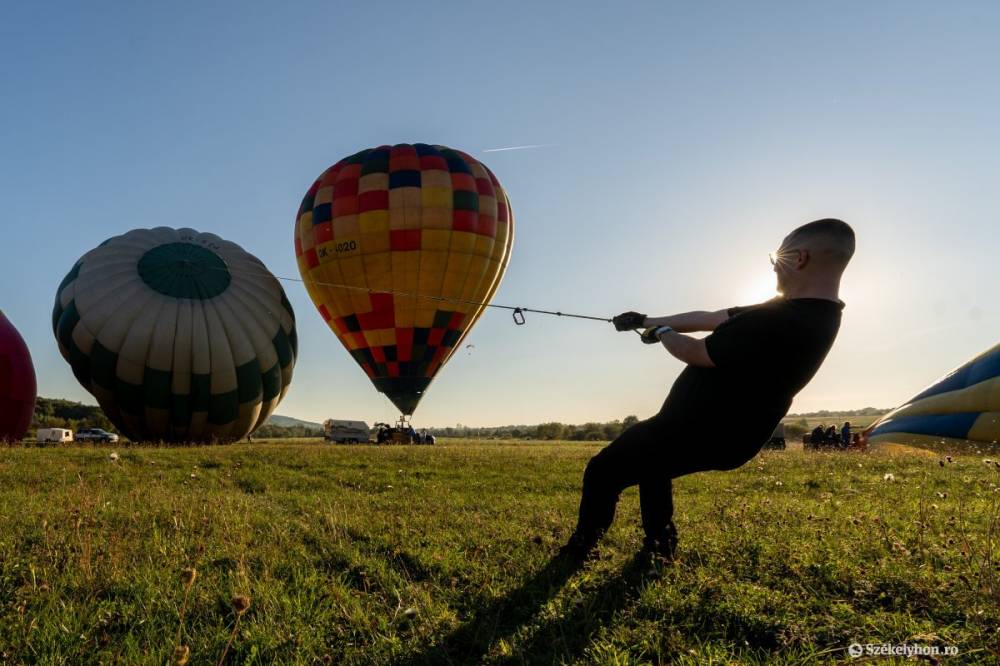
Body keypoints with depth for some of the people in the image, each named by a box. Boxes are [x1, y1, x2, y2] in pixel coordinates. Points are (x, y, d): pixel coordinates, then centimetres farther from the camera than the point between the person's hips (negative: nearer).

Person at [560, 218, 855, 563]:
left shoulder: (783, 324, -31)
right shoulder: (798, 312, 2)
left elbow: (697, 353, -22)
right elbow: (710, 319, 9)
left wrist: (662, 332, 0)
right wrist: (648, 321, 15)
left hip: (701, 435, -10)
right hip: (718, 430, 10)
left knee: (601, 472, 3)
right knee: (649, 457, 34)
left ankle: (580, 551, 21)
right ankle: (659, 546, 36)